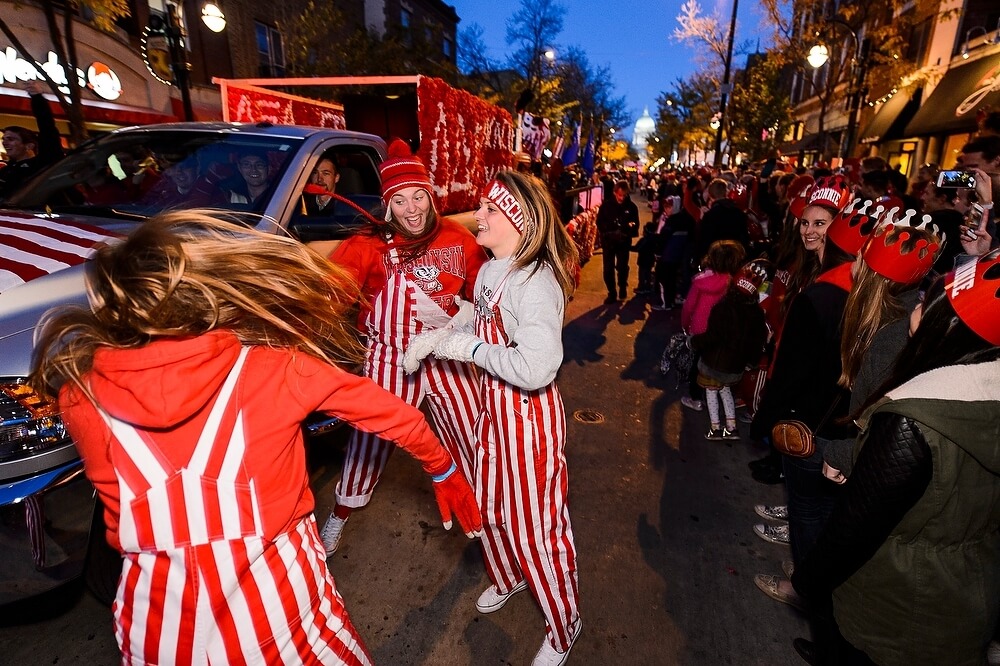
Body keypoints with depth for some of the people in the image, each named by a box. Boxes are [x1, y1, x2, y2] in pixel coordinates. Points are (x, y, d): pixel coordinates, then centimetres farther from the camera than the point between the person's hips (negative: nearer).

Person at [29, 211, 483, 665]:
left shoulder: (80, 393, -11)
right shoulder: (272, 366, -18)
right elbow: (394, 413, -8)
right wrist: (444, 469, 9)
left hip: (160, 627, 3)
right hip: (271, 595, -2)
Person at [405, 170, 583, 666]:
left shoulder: (537, 281, -25)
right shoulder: (488, 271, 3)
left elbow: (535, 368, -33)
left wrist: (466, 346, -23)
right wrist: (440, 338, 1)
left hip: (528, 412, -8)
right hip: (493, 404, 9)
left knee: (534, 522, 9)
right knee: (490, 504, 26)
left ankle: (564, 626, 37)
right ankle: (507, 577, 57)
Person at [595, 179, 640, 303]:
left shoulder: (631, 206, -4)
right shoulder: (606, 204, -5)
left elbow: (635, 224, 3)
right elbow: (599, 222, -3)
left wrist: (631, 227, -20)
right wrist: (609, 232, -18)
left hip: (624, 241, 0)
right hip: (608, 240, 0)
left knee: (622, 267, 6)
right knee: (608, 269, 3)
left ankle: (623, 288, 33)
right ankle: (612, 293, 18)